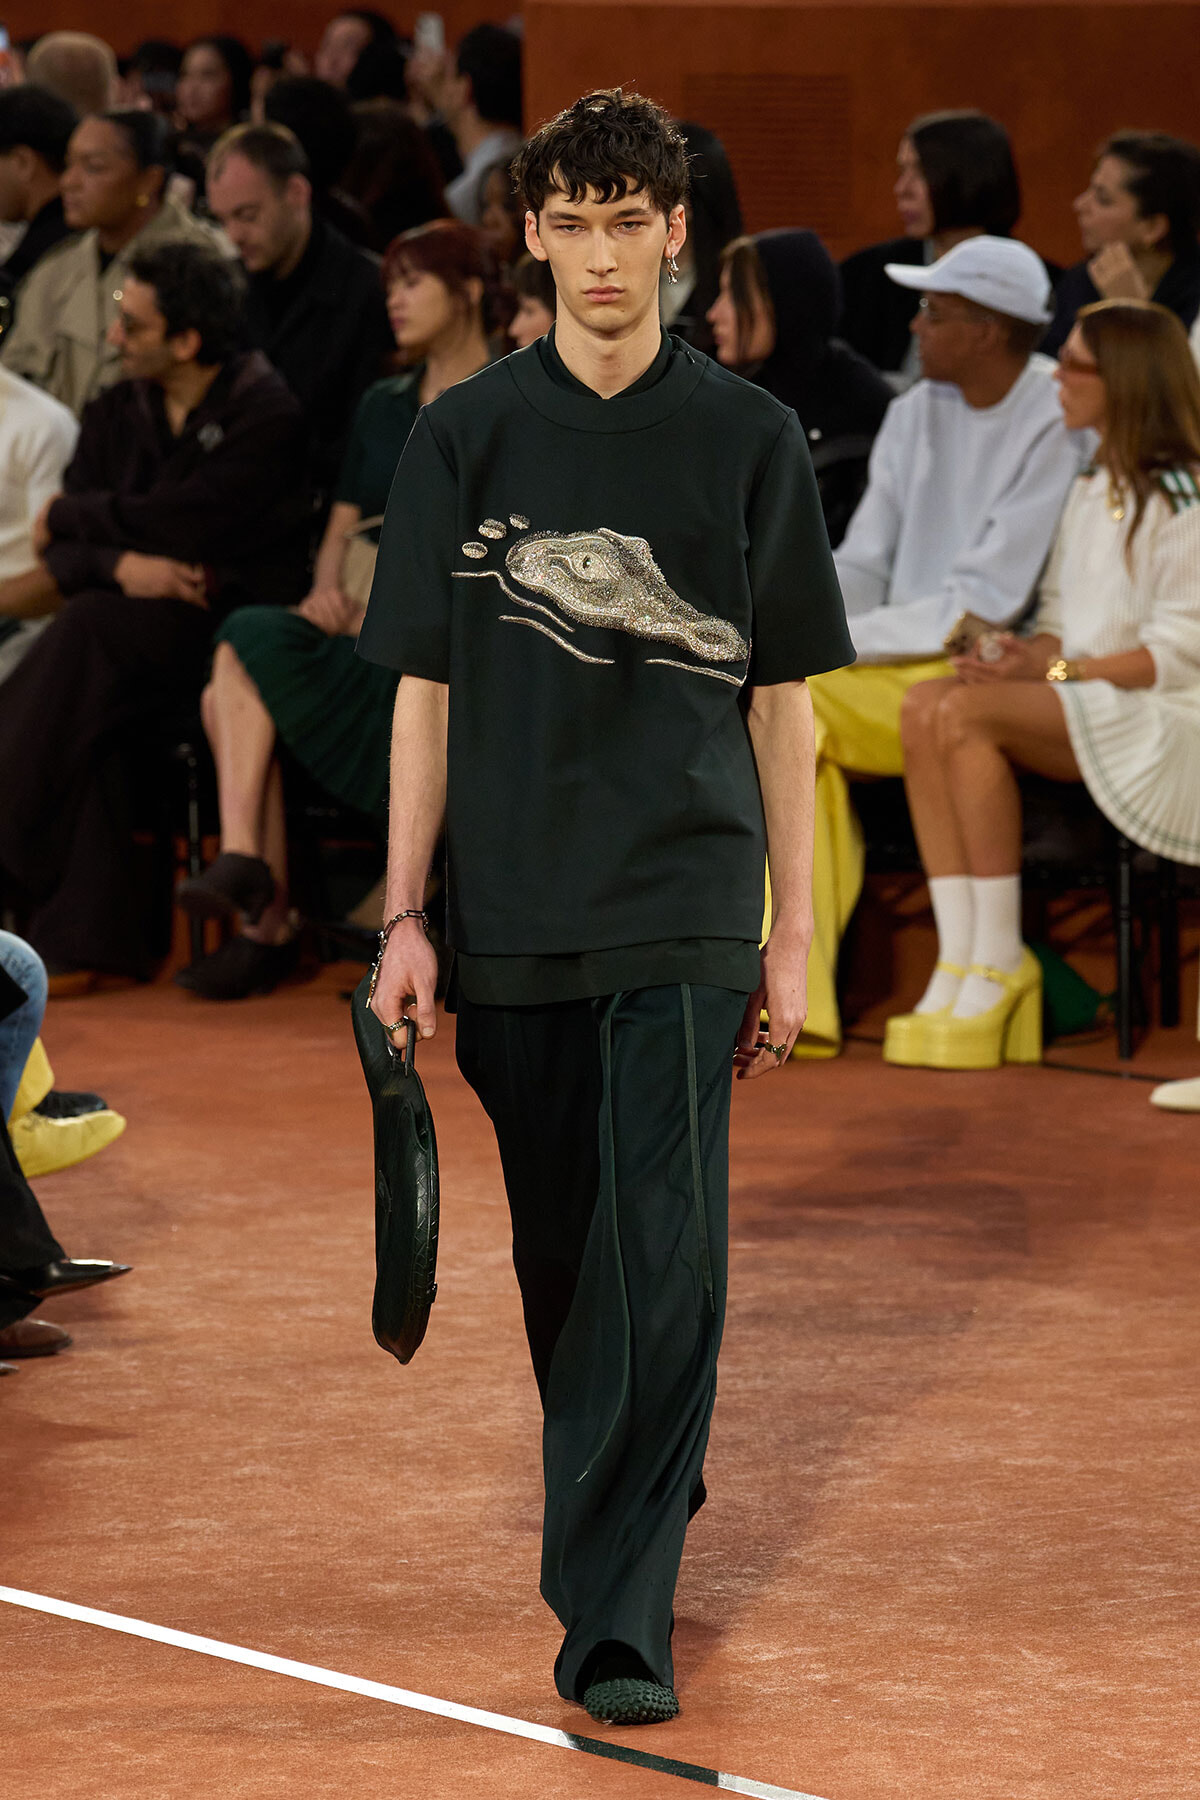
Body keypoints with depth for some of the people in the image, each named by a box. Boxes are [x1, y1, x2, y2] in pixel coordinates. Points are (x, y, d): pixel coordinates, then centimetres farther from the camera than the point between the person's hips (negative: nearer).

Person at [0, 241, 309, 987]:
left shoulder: (264, 415, -7)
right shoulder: (118, 413, 14)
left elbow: (172, 524, -15)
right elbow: (63, 555, 6)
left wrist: (70, 518, 1)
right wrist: (119, 566, -17)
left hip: (233, 621, -5)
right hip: (134, 630, 5)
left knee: (87, 633, -31)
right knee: (83, 708, -29)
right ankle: (85, 936, -33)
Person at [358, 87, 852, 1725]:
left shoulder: (748, 440, 4)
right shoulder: (465, 438, 5)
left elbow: (782, 699, 7)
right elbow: (425, 688, 7)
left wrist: (792, 934, 5)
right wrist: (405, 918, 1)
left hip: (685, 915, -2)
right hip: (515, 914, 2)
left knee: (663, 1259, -10)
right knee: (560, 1259, 10)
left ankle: (618, 1617, -10)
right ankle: (625, 1502, 33)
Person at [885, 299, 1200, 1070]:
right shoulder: (1094, 491, 20)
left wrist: (1059, 673, -18)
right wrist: (1029, 653, -2)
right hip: (1078, 714, 8)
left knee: (968, 711, -29)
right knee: (926, 703, -19)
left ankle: (1002, 962, -23)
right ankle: (960, 964, -27)